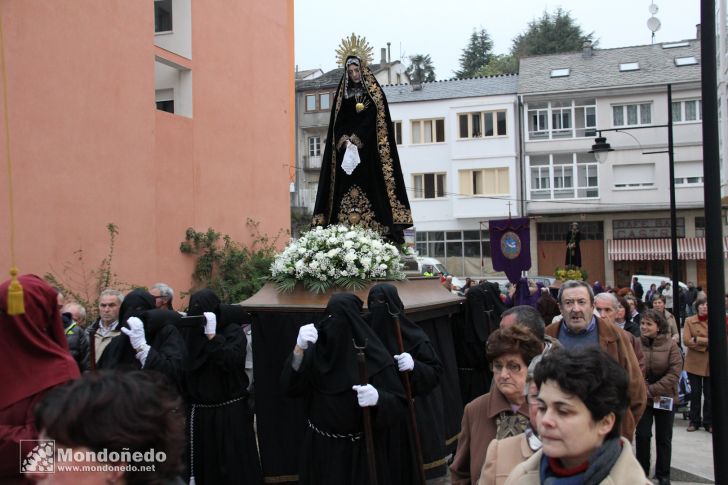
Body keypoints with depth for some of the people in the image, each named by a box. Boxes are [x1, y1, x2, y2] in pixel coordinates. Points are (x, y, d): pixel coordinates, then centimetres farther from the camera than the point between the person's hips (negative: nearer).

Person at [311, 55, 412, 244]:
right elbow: (338, 123, 7)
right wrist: (345, 141, -12)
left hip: (369, 151, -3)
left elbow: (372, 120, -7)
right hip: (347, 152, 3)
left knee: (370, 184, -11)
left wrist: (354, 141, -17)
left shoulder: (374, 94, 6)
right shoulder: (342, 96, 16)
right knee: (346, 189, -5)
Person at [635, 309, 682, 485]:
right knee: (642, 435, 2)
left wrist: (654, 390, -16)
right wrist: (645, 391, -14)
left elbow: (674, 373, -12)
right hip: (641, 397, 0)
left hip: (665, 398, 0)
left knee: (664, 438, 11)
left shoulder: (670, 345, -8)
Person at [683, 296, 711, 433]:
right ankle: (694, 421, 21)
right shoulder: (689, 321, 0)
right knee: (695, 393, 9)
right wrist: (707, 342, -16)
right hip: (694, 363, 0)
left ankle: (708, 422, 20)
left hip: (710, 364, 0)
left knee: (709, 394, 7)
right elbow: (686, 340, -10)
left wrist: (698, 340, -15)